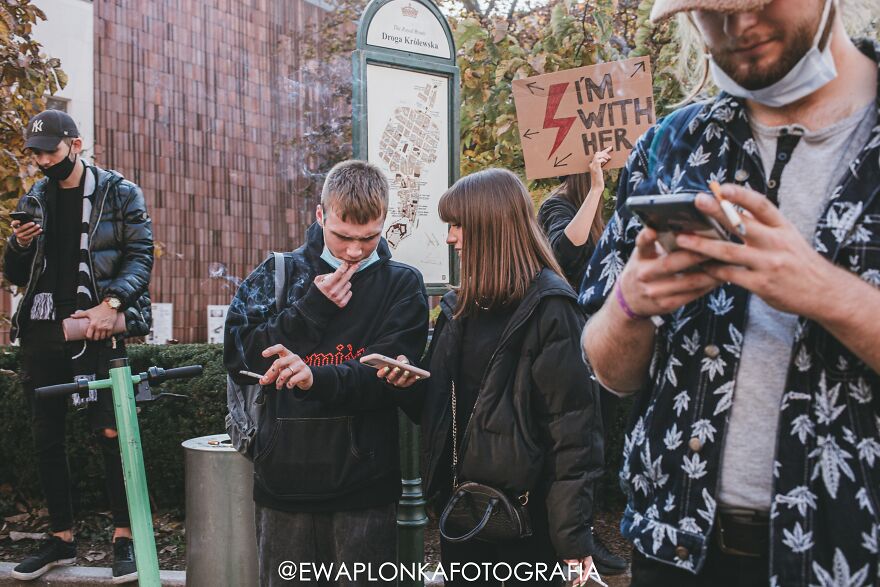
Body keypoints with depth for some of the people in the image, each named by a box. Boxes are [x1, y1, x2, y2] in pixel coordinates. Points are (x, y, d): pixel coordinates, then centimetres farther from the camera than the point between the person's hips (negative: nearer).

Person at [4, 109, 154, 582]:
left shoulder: (120, 193, 3)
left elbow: (140, 254, -5)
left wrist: (111, 303, -20)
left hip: (95, 328, -5)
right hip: (42, 330, 5)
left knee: (111, 432, -8)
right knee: (46, 437, 8)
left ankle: (124, 537, 1)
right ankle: (61, 538, 19)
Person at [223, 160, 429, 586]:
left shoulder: (402, 285, 1)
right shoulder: (277, 273, 6)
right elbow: (237, 355, -3)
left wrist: (317, 378, -29)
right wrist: (312, 309, -12)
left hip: (365, 485, -1)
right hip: (284, 479, 2)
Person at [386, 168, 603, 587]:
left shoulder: (548, 306, -13)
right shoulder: (461, 305, 11)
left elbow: (573, 424, -16)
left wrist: (573, 533, -17)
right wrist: (412, 380, -3)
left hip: (523, 504, -7)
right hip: (461, 503, 7)